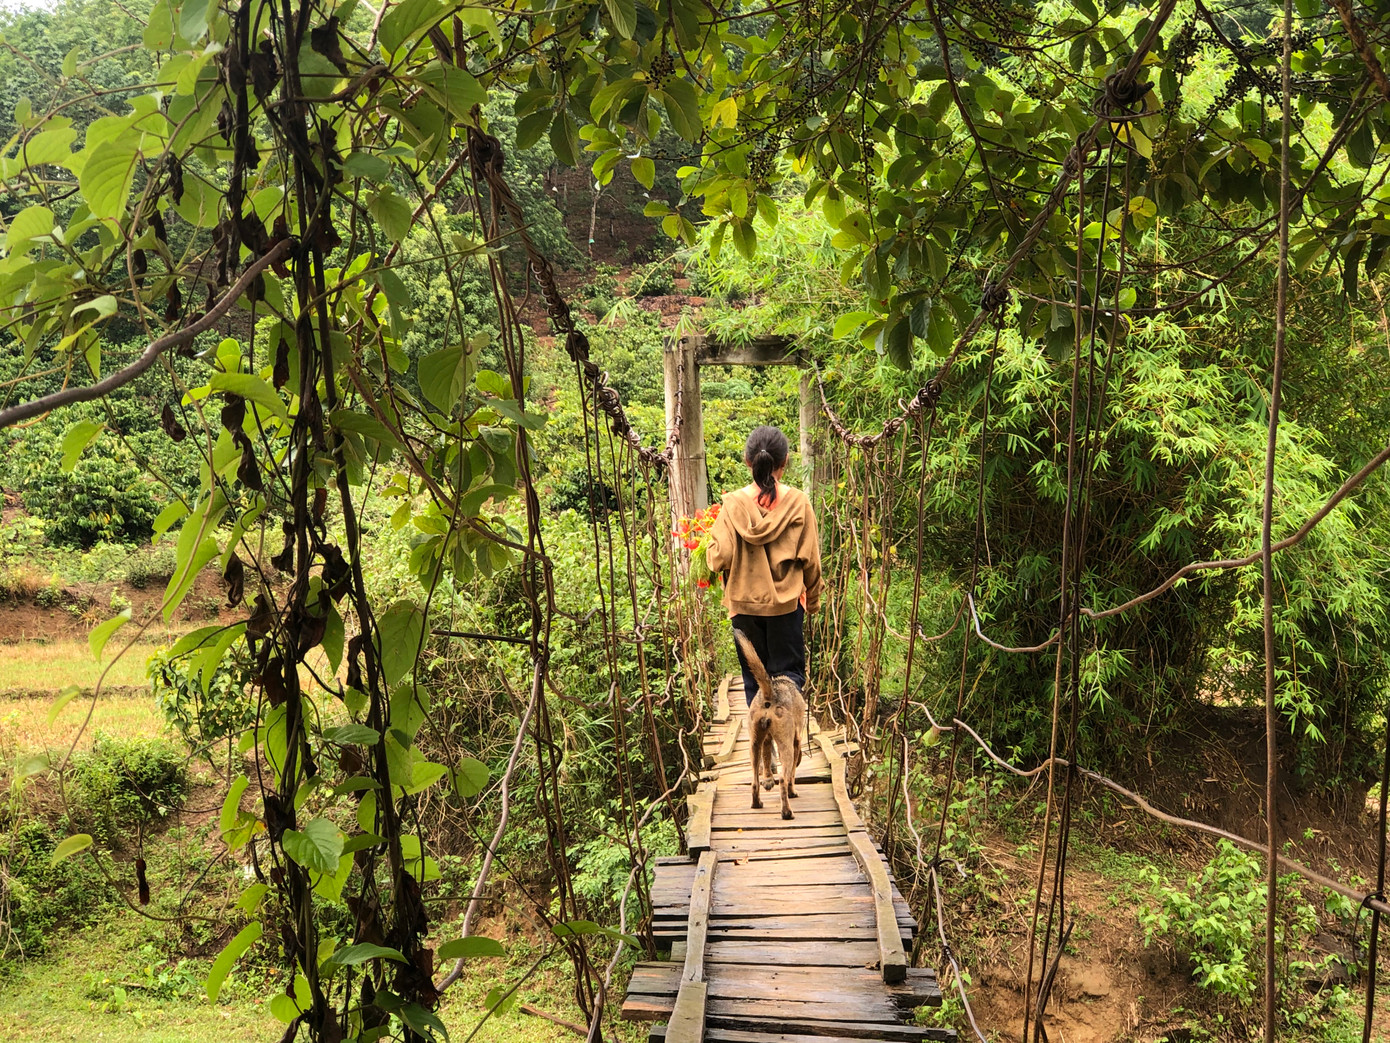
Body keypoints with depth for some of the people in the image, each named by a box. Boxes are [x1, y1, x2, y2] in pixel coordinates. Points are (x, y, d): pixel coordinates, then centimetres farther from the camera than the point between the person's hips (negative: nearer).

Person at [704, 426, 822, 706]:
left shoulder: (734, 503, -9)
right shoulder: (798, 502, -8)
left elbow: (719, 558, -11)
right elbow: (810, 559, -3)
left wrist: (711, 540, 11)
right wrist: (813, 598, 12)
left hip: (745, 603, 1)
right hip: (787, 602, 0)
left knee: (754, 677, 13)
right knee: (788, 673, 8)